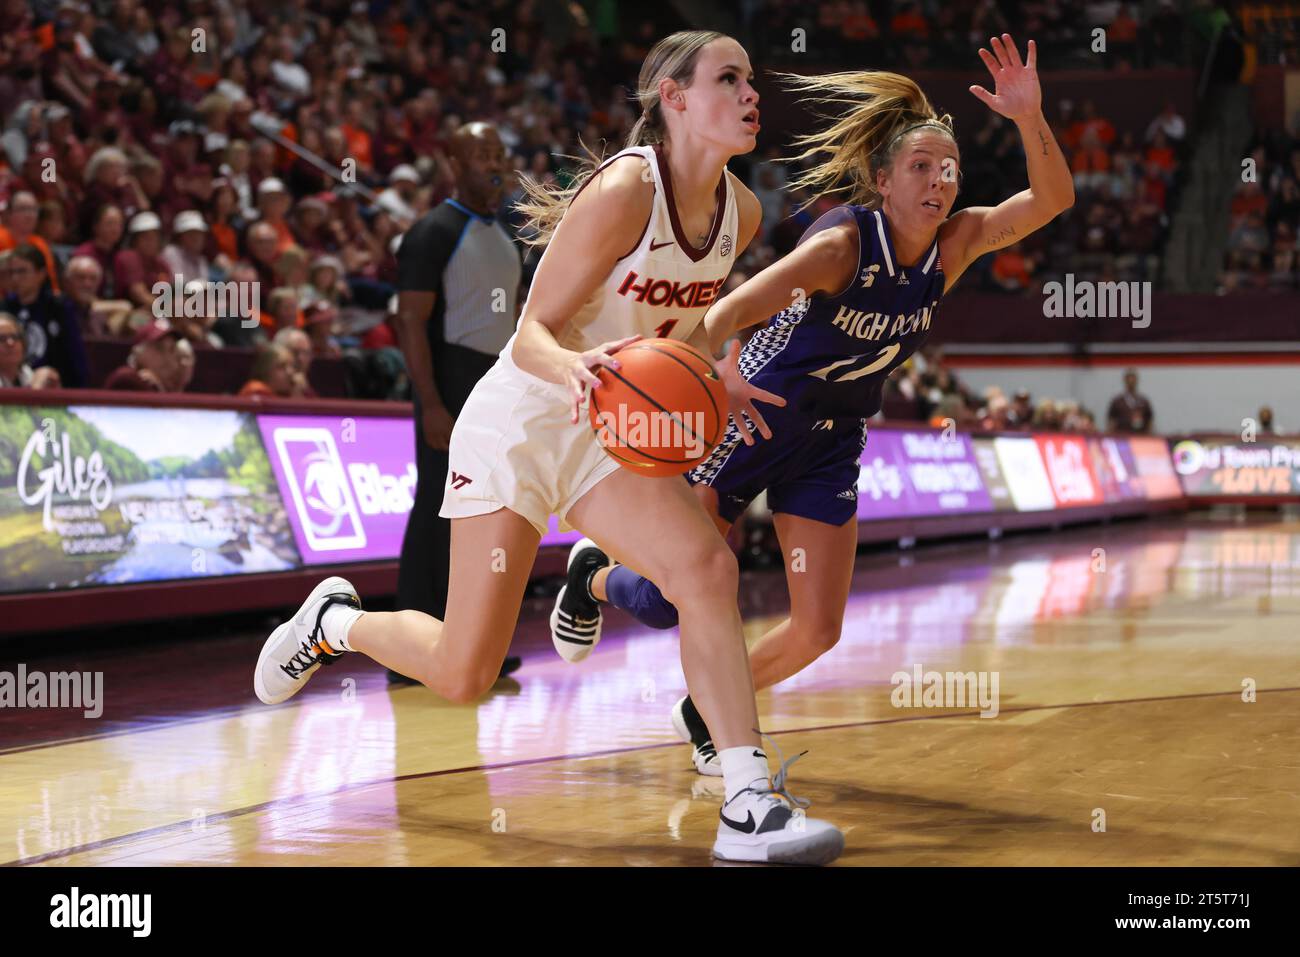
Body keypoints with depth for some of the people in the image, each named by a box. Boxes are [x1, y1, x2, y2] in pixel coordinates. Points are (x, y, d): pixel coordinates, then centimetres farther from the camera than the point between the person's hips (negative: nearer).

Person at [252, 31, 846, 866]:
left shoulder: (741, 213, 0)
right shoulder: (623, 192, -22)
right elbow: (534, 330, -20)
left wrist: (714, 383, 2)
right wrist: (577, 369, -41)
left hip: (612, 433, 6)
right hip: (520, 422, -6)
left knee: (707, 570, -21)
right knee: (463, 673, -1)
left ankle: (749, 805, -21)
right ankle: (334, 620, 30)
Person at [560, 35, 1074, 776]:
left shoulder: (955, 245, -8)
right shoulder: (842, 243, -25)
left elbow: (1052, 200, -19)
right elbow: (736, 306, -36)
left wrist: (1029, 117, -36)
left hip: (830, 445, 5)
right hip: (752, 421, -5)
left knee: (818, 631, -1)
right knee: (675, 601, -5)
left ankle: (707, 712, 24)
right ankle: (596, 576, 30)